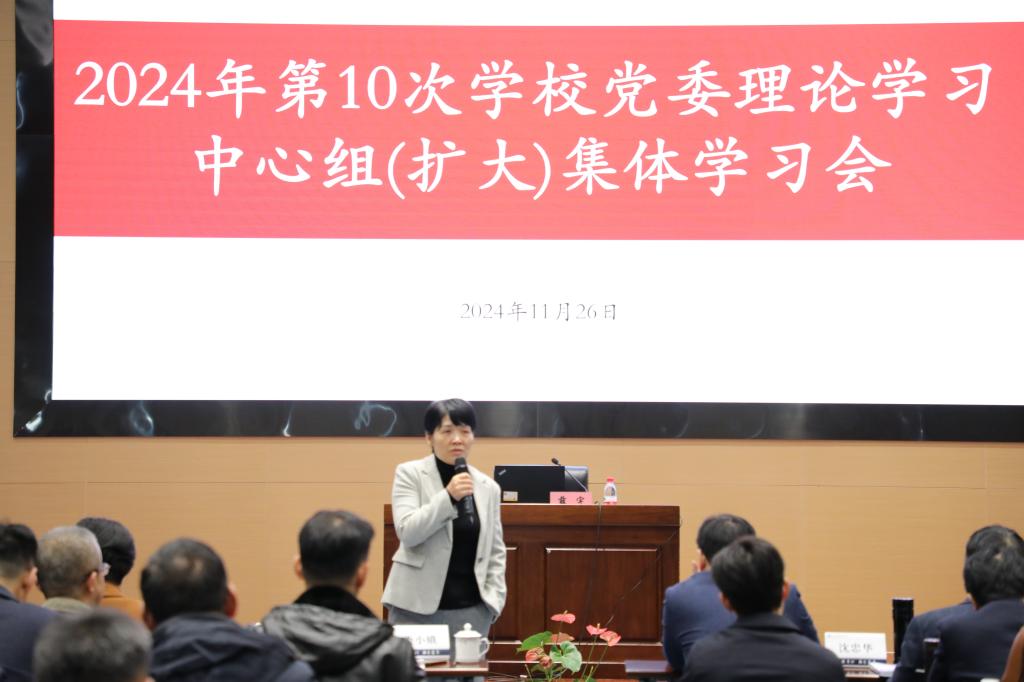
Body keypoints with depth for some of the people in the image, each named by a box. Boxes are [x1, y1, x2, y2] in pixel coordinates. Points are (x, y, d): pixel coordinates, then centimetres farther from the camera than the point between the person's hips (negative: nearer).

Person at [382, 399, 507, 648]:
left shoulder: (488, 487, 9)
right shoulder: (410, 474, 0)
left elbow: (496, 550, 14)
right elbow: (406, 531, -11)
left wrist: (494, 599, 2)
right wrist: (448, 496, -20)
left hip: (471, 610, 3)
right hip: (417, 606, -3)